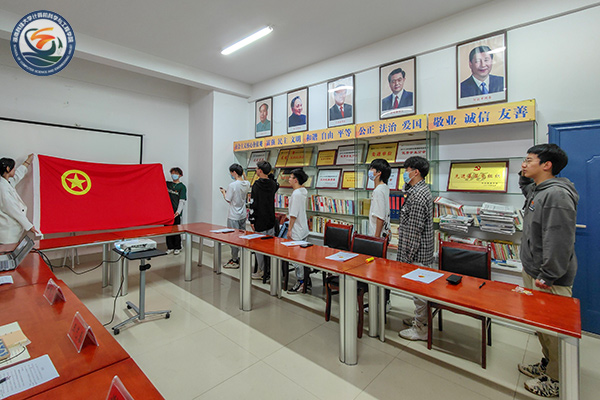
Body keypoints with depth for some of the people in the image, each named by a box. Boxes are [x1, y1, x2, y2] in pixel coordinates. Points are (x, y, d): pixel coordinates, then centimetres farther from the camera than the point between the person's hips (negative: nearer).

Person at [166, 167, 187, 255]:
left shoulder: (182, 187, -3)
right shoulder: (168, 184, 12)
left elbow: (182, 201, -10)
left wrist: (178, 211, -20)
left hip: (176, 212, -4)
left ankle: (177, 248, 16)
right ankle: (170, 247, 20)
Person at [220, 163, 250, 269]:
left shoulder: (232, 185, -20)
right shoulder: (247, 184, 0)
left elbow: (228, 200, -13)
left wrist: (223, 192, 5)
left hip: (234, 217, -7)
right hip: (243, 215, 7)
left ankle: (235, 261, 13)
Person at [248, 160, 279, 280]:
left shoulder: (256, 185, -14)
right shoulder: (273, 184, 2)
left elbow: (253, 204, -15)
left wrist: (252, 220, -8)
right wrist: (270, 175, 18)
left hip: (260, 222, -6)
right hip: (271, 221, 6)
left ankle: (262, 271, 14)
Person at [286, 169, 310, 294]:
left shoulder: (296, 193, -20)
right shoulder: (303, 191, 9)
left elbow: (293, 214, -21)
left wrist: (289, 229, -15)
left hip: (297, 231, -10)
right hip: (303, 229, 10)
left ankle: (300, 283, 8)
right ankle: (305, 279, 27)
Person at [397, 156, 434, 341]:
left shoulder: (417, 195, -23)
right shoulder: (421, 189, 10)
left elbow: (415, 230, -23)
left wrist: (408, 257, -19)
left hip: (417, 252, -11)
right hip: (422, 251, 11)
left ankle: (420, 329, 18)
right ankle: (420, 318, 39)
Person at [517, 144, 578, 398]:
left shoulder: (557, 195, -21)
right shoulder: (536, 190, 9)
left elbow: (559, 242, -25)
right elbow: (525, 187, 36)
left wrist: (546, 277, -21)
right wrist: (525, 175, 14)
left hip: (550, 280, -9)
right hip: (532, 272, 10)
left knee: (554, 329, 5)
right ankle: (547, 364, 39)